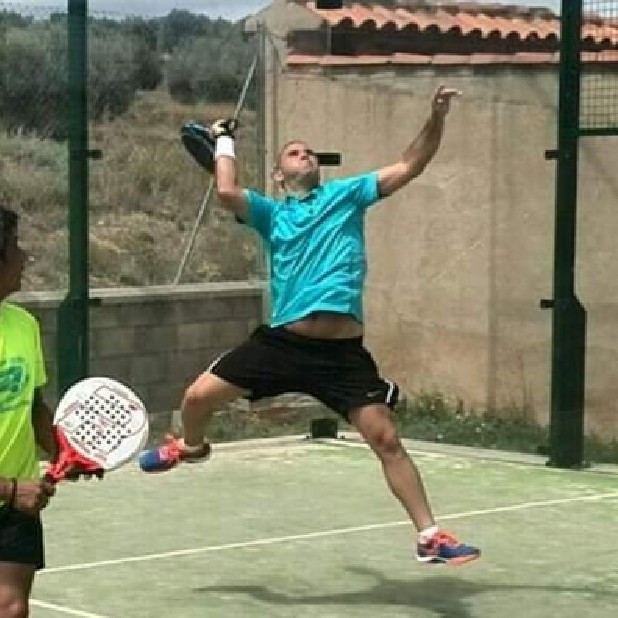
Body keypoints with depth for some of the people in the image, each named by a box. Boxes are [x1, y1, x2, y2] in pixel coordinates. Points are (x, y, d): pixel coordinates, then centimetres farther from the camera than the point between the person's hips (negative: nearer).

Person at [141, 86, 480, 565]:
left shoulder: (347, 195, 13)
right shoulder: (272, 213, 12)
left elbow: (411, 166, 5)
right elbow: (227, 192, -7)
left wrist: (437, 118, -8)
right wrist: (225, 141, 9)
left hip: (344, 352, -1)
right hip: (283, 342, 1)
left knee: (387, 440, -6)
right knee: (198, 396, 4)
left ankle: (430, 537, 2)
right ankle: (191, 446, 40)